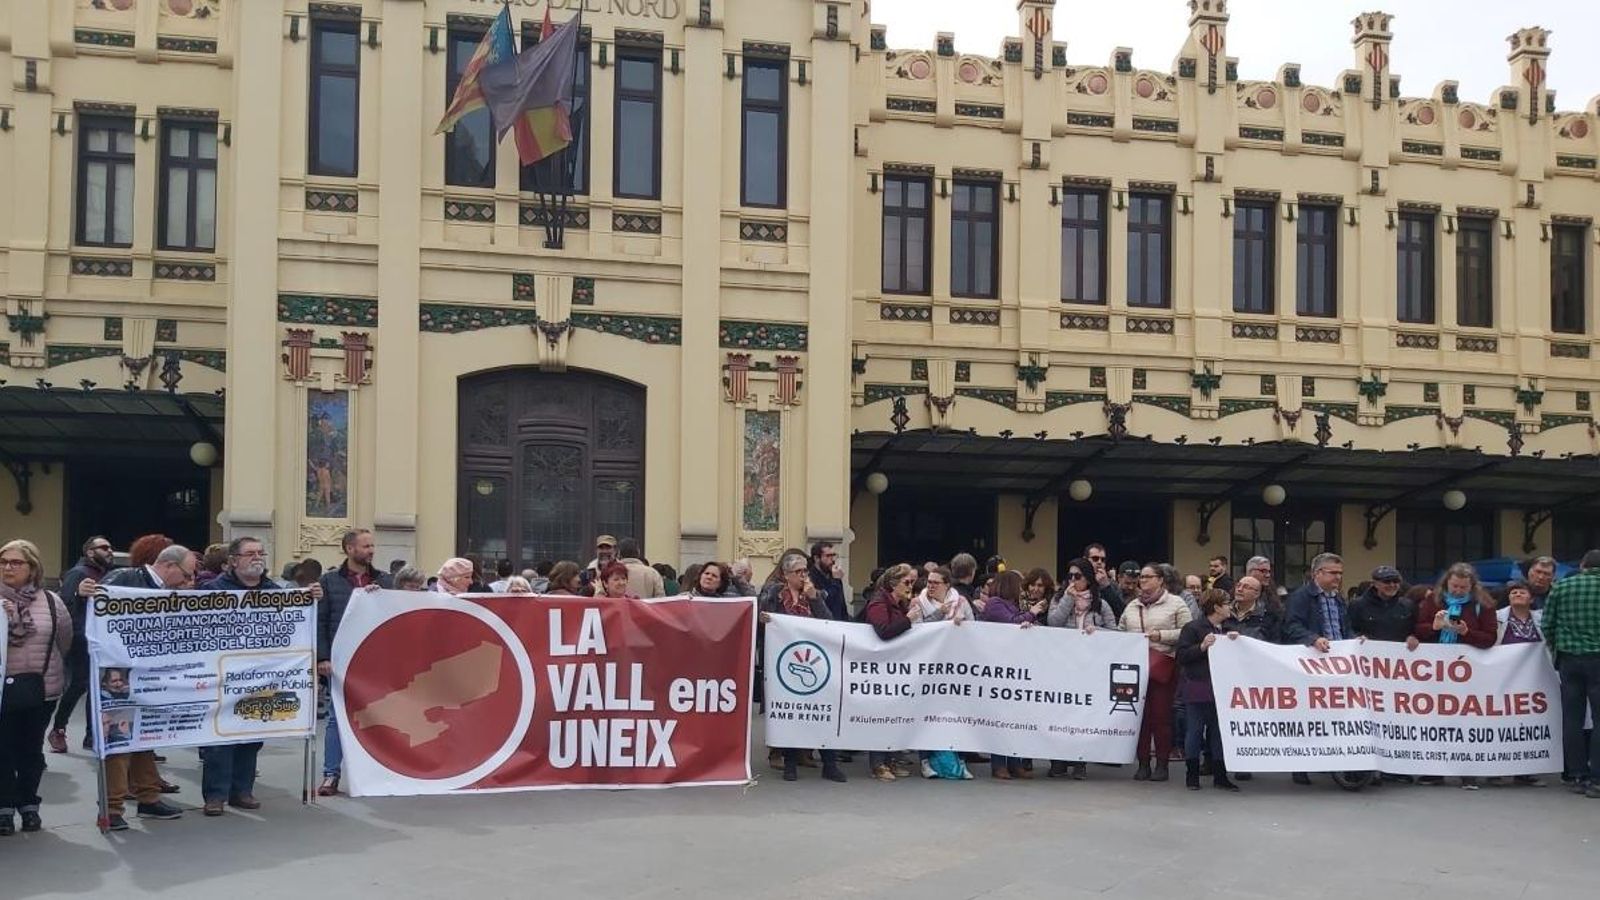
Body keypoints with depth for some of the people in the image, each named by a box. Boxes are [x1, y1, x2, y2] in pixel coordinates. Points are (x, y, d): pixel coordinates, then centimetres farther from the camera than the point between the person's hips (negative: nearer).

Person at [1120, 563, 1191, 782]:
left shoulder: (1175, 604, 3)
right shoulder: (1132, 606, 18)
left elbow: (1187, 633, -5)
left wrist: (1162, 635, -13)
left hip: (1163, 666, -4)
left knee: (1161, 715, -4)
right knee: (1140, 714, 3)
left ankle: (1162, 764, 4)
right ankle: (1143, 763, 10)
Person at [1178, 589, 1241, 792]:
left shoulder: (1227, 629, 14)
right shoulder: (1193, 628, -6)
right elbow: (1182, 656, -11)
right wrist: (1202, 646, -21)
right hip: (1198, 689, -6)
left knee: (1219, 731, 8)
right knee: (1194, 730, 1)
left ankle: (1220, 775, 13)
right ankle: (1192, 775, 9)